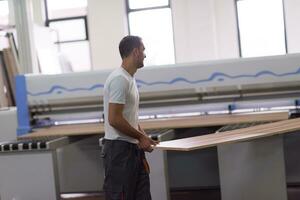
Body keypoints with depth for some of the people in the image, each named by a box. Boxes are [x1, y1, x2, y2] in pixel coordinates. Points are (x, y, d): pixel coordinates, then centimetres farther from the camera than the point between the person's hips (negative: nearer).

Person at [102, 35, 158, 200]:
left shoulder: (130, 79, 15)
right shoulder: (120, 80, -19)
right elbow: (115, 119, -24)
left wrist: (143, 137, 12)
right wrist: (141, 137, -14)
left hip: (133, 148, 11)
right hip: (119, 149, -11)